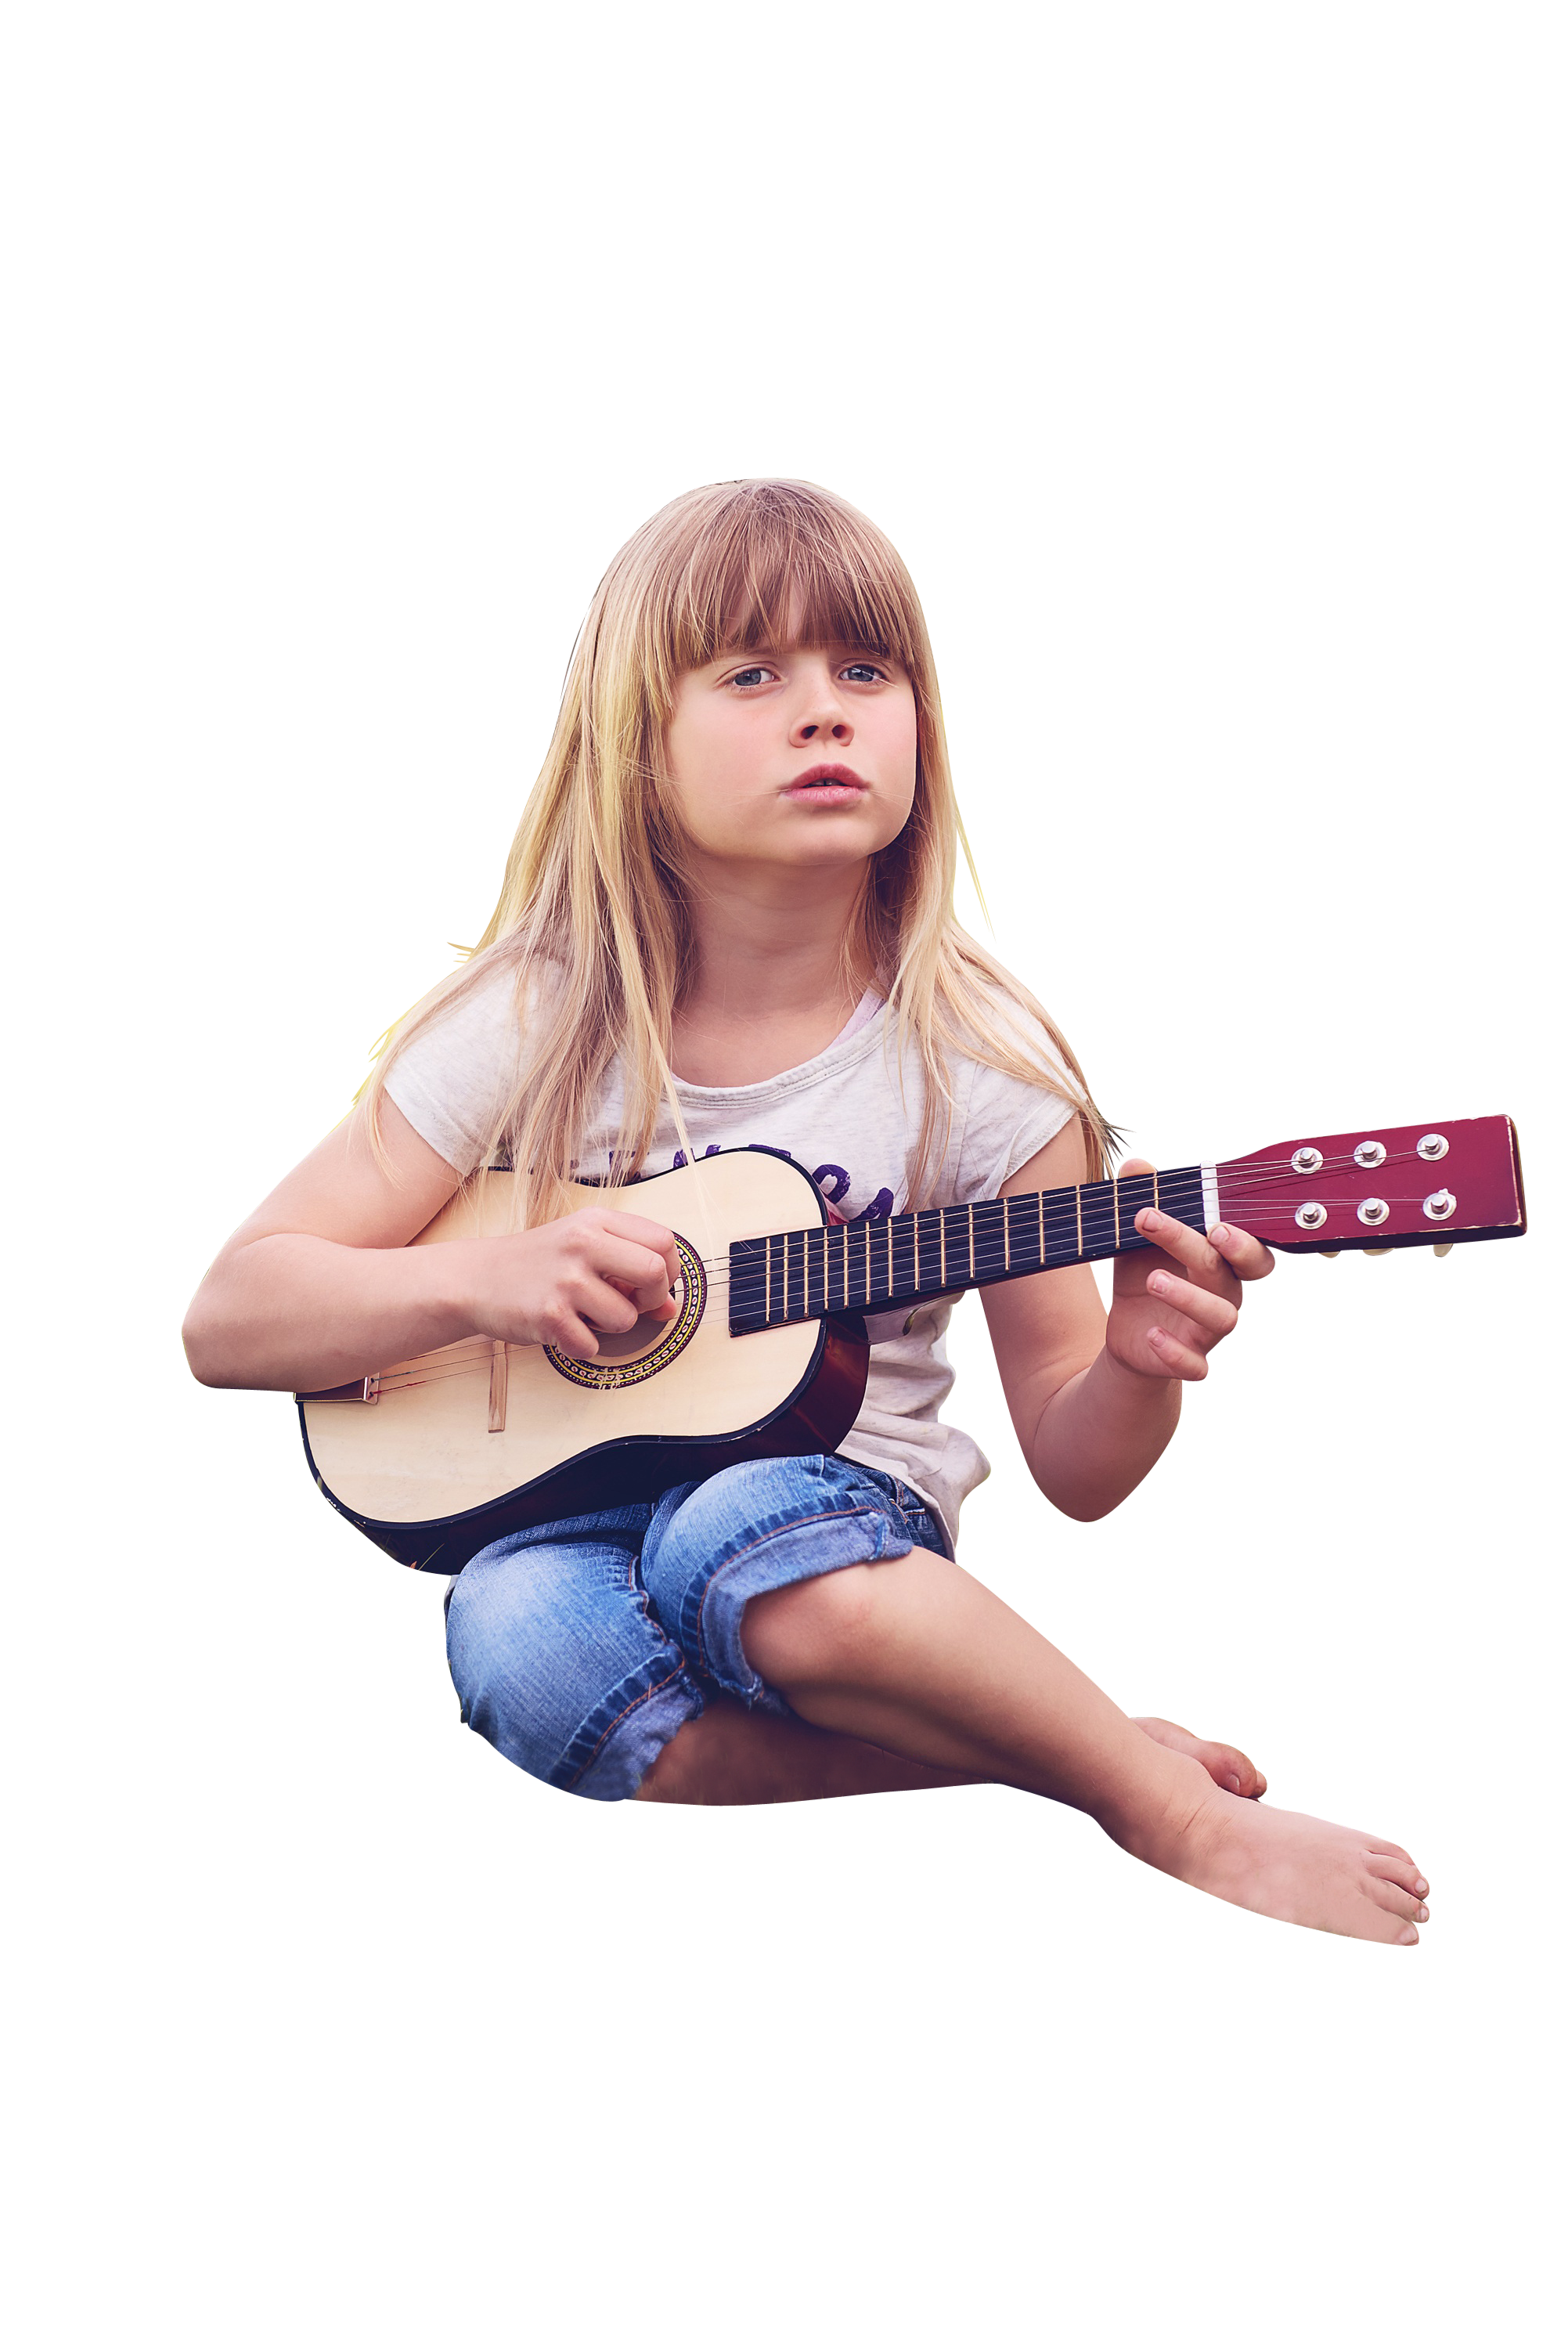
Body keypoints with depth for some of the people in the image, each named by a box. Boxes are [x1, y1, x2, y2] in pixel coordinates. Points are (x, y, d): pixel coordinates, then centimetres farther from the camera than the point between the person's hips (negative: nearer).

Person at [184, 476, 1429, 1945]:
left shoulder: (978, 1064, -6)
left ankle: (1180, 1818, -20)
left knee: (744, 1532, -37)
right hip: (563, 1510, 2)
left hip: (843, 1506, -1)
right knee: (522, 1645, -34)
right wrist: (479, 1283, -22)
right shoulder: (534, 1027, -6)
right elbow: (230, 1317, -4)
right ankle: (1019, 1749, -19)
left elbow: (1075, 1471, 0)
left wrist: (1140, 1369, -24)